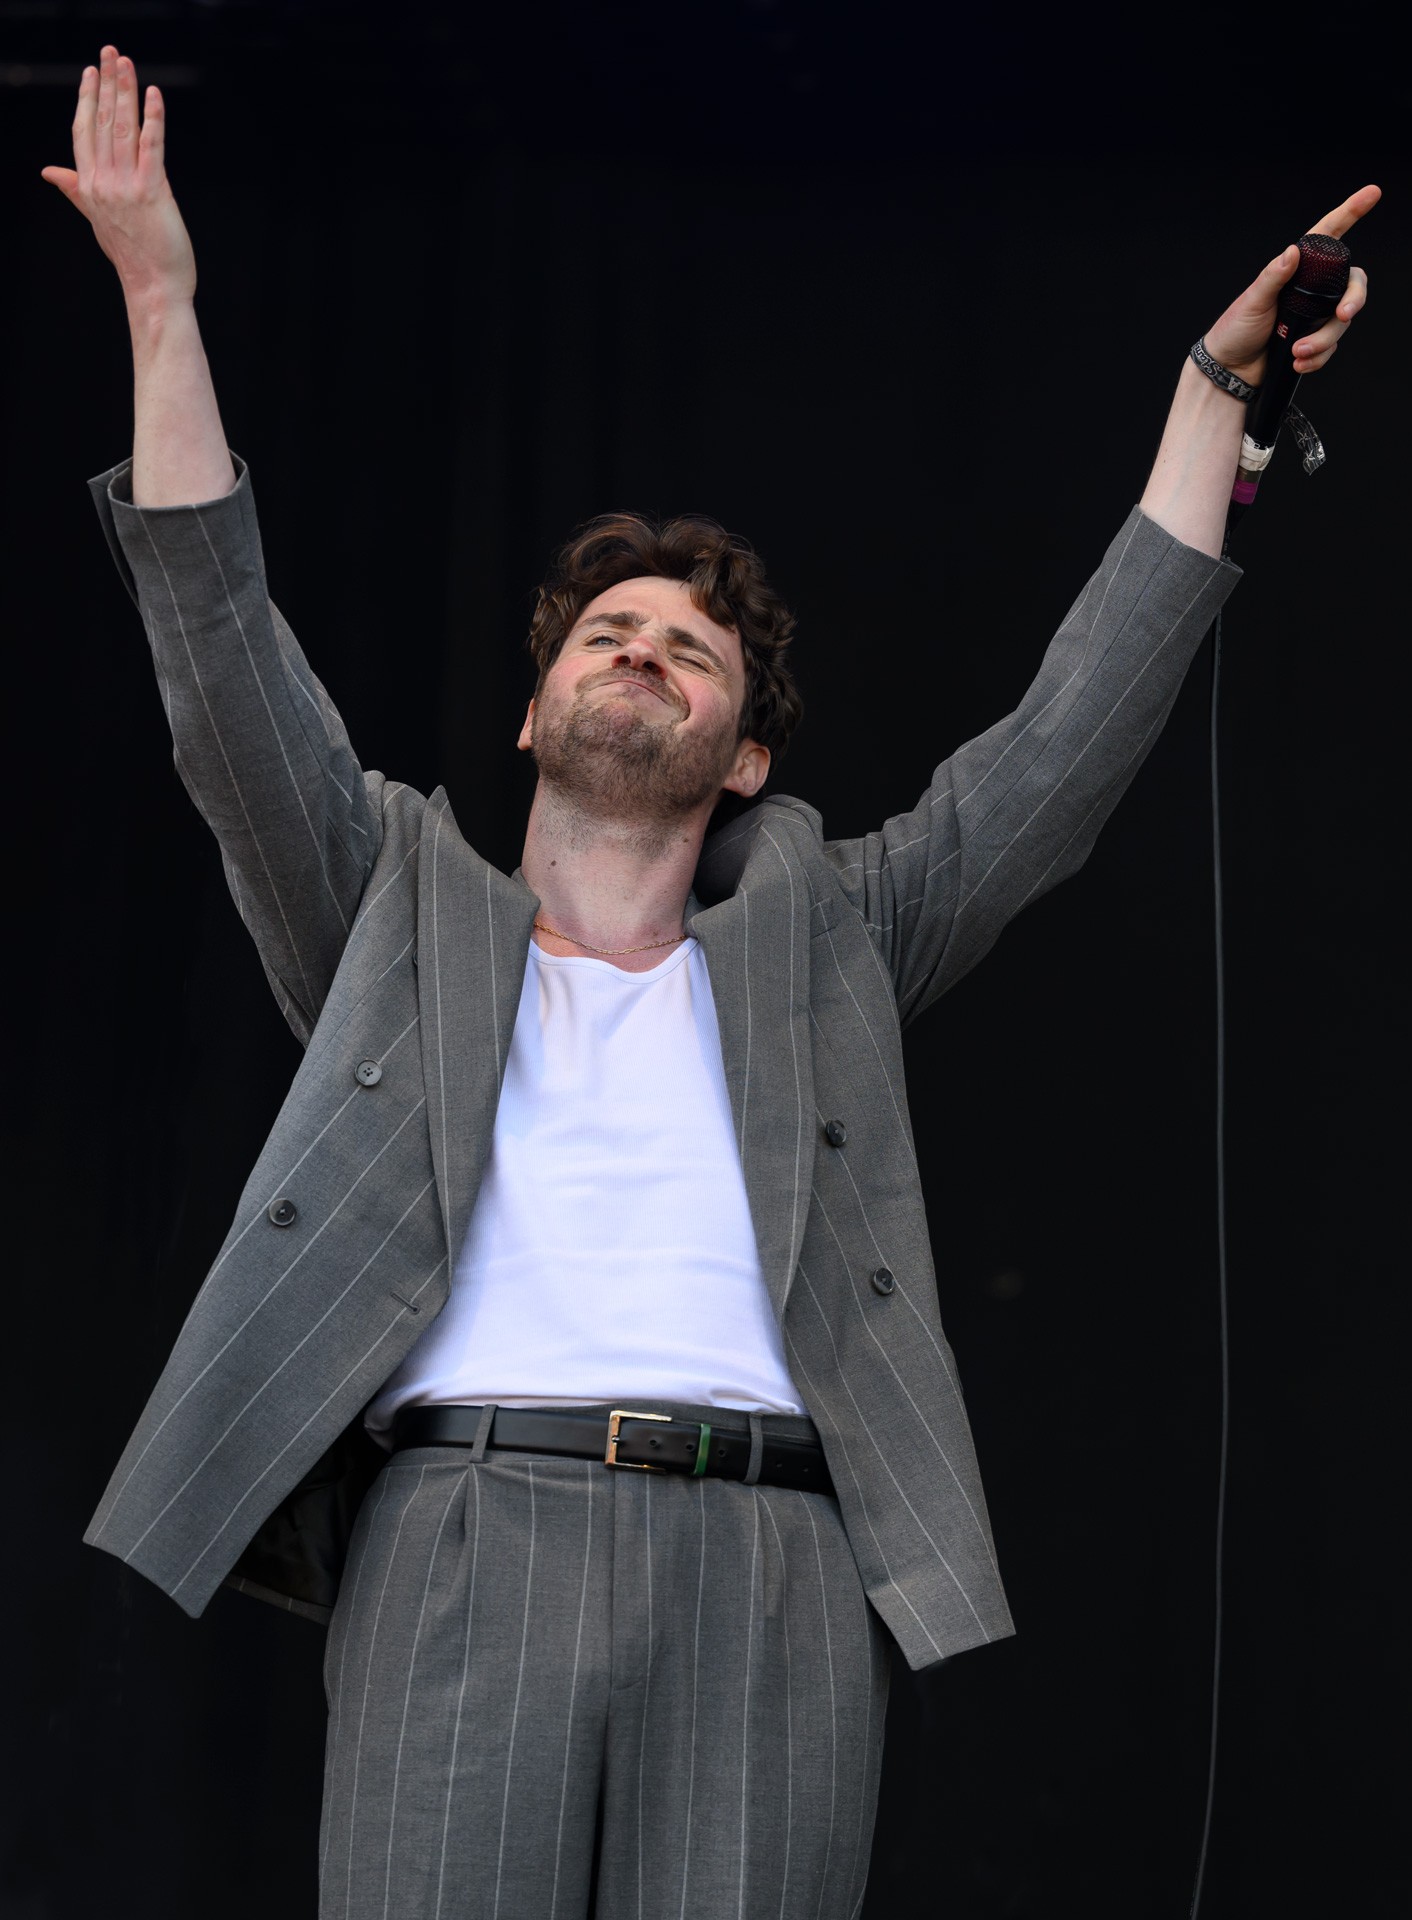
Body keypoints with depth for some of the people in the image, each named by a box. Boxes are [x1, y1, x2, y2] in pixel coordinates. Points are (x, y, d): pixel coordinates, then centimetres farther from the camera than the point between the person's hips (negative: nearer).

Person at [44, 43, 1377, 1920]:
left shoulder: (815, 945, 25)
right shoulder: (407, 919, 23)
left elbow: (1066, 744, 22)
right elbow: (230, 675, 15)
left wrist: (1213, 388, 22)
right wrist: (161, 301, 10)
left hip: (773, 1561, 1)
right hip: (467, 1533, -1)